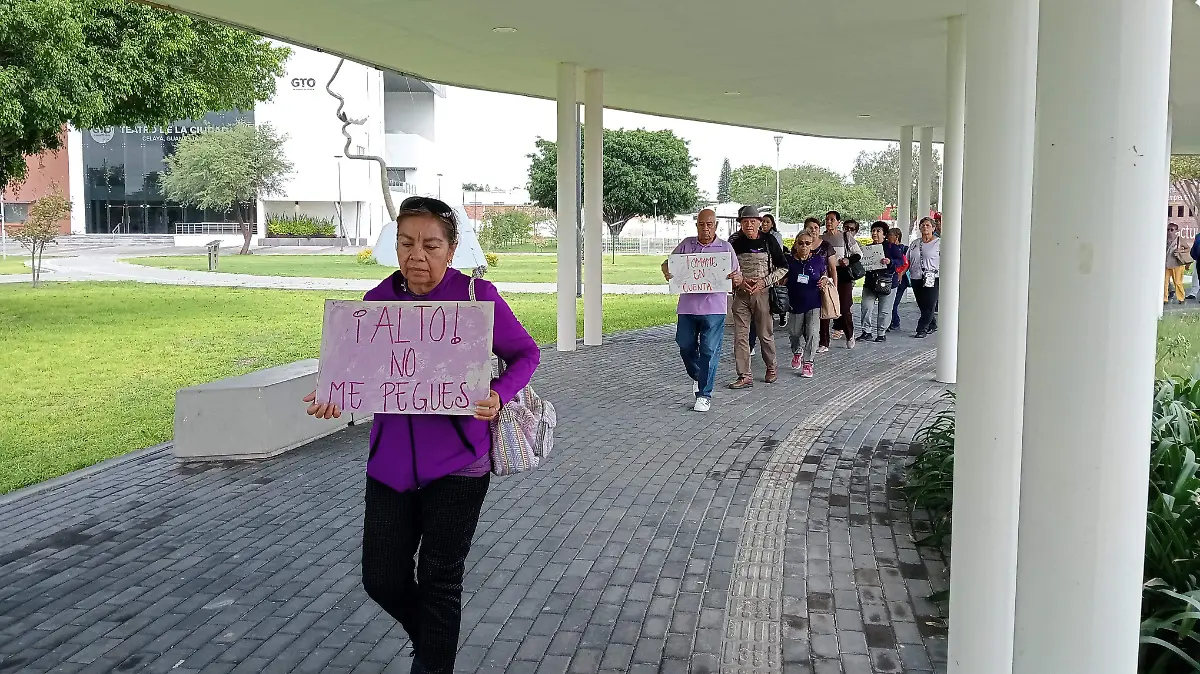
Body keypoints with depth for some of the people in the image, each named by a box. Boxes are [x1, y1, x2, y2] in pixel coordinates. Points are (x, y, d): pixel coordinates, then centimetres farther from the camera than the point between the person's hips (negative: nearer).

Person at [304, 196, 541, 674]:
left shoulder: (476, 296, -11)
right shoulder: (378, 299, 0)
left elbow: (525, 353, -2)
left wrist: (498, 395, -21)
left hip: (456, 462, -4)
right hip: (391, 459, 4)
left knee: (439, 581, 7)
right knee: (382, 579, 10)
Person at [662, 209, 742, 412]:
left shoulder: (725, 248, 4)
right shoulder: (686, 245, 8)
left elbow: (738, 277, 8)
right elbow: (667, 263, 14)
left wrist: (736, 278, -17)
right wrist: (666, 272, -10)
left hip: (714, 309, -2)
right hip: (687, 306, 3)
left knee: (709, 351, -3)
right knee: (685, 347, 10)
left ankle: (704, 395, 5)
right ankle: (697, 376, 39)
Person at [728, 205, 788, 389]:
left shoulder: (769, 241, -1)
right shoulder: (735, 243, 6)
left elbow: (783, 267, 2)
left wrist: (764, 282, -9)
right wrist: (740, 281, -7)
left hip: (763, 293, -2)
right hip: (740, 294, 2)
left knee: (766, 334, 6)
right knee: (740, 336, -2)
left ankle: (771, 368, 28)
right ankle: (744, 376, 2)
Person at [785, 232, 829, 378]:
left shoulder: (819, 260, -2)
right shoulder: (789, 261, -2)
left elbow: (826, 276, 9)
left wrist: (825, 281, -12)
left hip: (814, 302, -1)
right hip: (795, 303, 2)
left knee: (812, 333, -8)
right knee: (794, 332, 12)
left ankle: (808, 362, 2)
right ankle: (797, 352, 42)